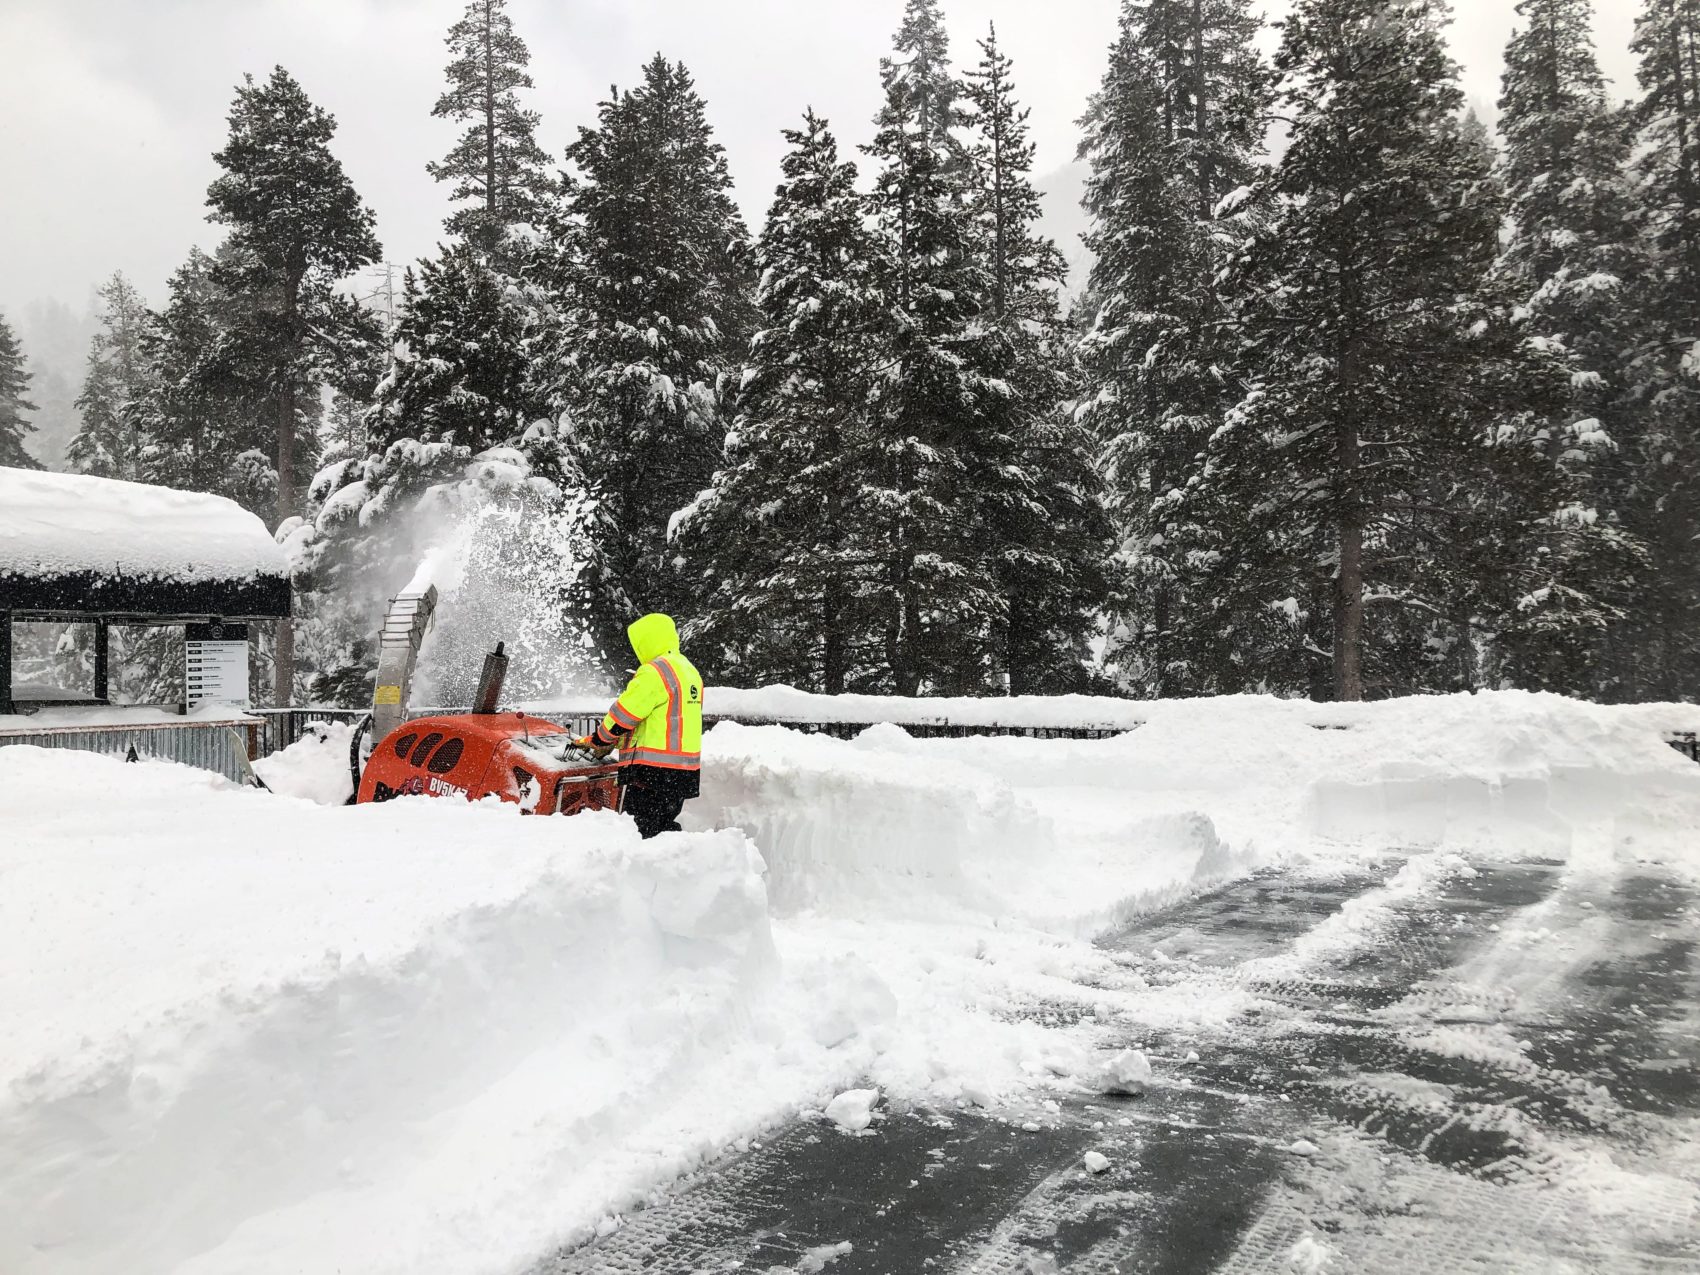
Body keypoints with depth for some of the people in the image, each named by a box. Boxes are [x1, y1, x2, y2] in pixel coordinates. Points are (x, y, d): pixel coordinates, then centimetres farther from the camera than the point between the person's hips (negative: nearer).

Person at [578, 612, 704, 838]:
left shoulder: (655, 672, -14)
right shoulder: (689, 670, 17)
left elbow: (625, 712, -12)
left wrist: (600, 740, 7)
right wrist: (617, 741, 20)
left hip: (654, 768, -9)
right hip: (684, 771, 9)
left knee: (639, 833, -6)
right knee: (666, 825, 18)